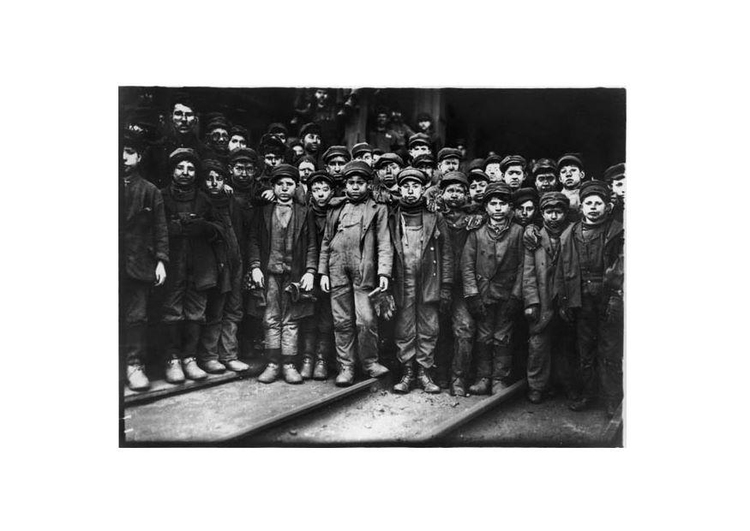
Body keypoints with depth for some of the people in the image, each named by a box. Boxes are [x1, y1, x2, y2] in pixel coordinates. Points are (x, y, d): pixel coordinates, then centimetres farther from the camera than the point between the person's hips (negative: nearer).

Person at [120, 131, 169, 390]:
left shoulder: (150, 192, 7)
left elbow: (160, 230, 5)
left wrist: (161, 260, -3)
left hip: (138, 263, -1)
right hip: (116, 262, 1)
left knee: (136, 316, 0)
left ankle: (134, 365, 7)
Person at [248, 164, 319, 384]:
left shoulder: (303, 213, 8)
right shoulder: (263, 212, 11)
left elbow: (311, 244, 5)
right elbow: (254, 240, 6)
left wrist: (310, 272, -4)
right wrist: (255, 267, -5)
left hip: (295, 274, 0)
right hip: (269, 272, 1)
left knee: (291, 321, 2)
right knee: (271, 320, 2)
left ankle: (288, 364, 7)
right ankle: (273, 364, 7)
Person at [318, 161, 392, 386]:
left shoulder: (378, 209, 8)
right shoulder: (336, 210, 18)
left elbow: (384, 243, 0)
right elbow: (326, 242, 18)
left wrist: (384, 272, -11)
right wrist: (323, 272, 9)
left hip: (364, 272, -3)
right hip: (338, 272, 3)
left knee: (366, 320, -7)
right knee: (342, 322, 5)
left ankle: (370, 362, 12)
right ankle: (345, 367, 13)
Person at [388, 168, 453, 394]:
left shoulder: (435, 218, 6)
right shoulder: (392, 219, 7)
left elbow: (446, 255, 4)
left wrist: (445, 288, -1)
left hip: (429, 284, 0)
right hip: (402, 284, 0)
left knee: (428, 331, 5)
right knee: (404, 331, 4)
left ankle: (424, 371, 16)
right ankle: (407, 373, 15)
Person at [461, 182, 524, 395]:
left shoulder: (518, 232, 2)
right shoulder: (476, 232, 4)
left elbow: (522, 265, 0)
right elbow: (467, 264, 1)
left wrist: (516, 295, -6)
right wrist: (472, 294, -6)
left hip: (507, 295, -1)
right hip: (483, 295, 1)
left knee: (502, 338, 5)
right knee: (483, 337, 7)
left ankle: (500, 379, 15)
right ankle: (483, 378, 17)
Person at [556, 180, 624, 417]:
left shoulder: (617, 232, -2)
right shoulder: (570, 235, 7)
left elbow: (622, 268, -7)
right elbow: (561, 271, 9)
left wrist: (616, 296, -17)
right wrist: (563, 302, 7)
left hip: (609, 300, -3)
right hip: (582, 301, 3)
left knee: (610, 352, 0)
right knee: (584, 351, 13)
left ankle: (613, 401, 11)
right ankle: (587, 393, 27)